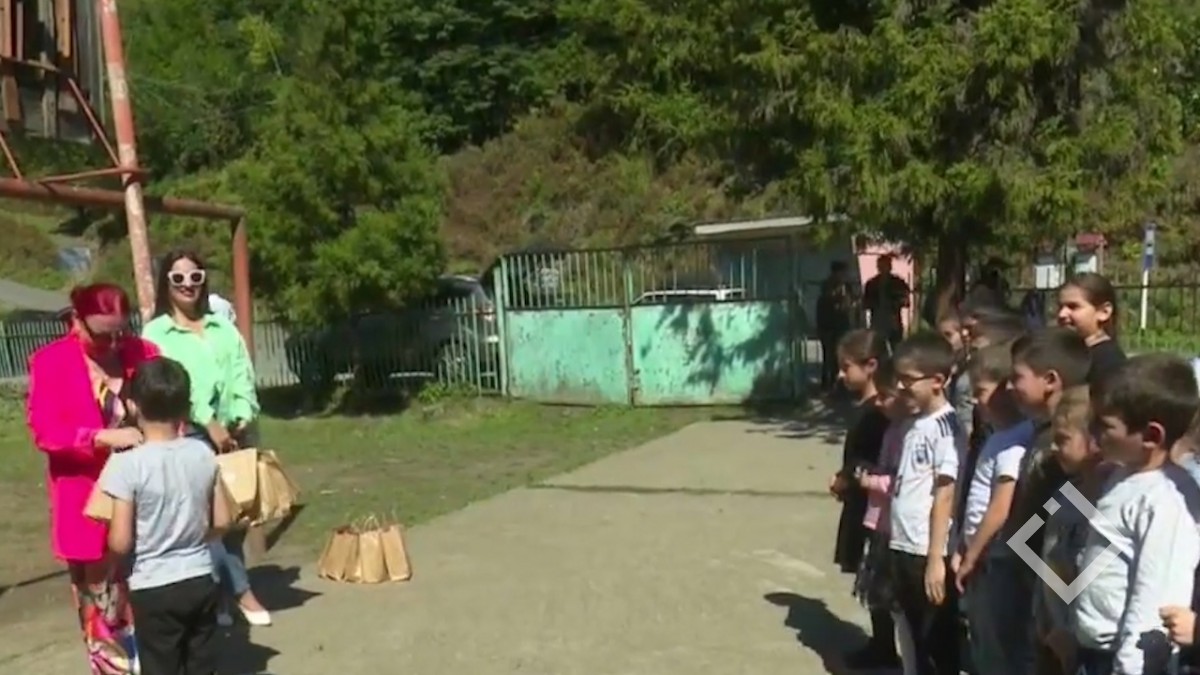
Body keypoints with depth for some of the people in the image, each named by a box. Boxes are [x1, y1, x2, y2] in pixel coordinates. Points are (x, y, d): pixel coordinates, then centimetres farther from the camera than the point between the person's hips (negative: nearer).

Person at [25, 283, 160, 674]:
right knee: (101, 609, 8)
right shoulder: (51, 363, -6)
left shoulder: (145, 354, 2)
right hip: (89, 506, -2)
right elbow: (44, 430, -14)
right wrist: (105, 437, -28)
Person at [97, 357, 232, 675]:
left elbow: (120, 543, -15)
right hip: (201, 580, 4)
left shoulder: (126, 464, -16)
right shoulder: (204, 454, -3)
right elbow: (221, 521, 2)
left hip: (154, 588, -4)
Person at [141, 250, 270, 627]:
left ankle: (220, 592, 18)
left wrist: (243, 417, -9)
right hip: (188, 437, -4)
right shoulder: (155, 333, 2)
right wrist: (209, 423, -18)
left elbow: (243, 375, 7)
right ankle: (241, 590, 4)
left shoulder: (223, 327, 14)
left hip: (232, 434, 4)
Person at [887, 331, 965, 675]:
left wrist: (936, 559, -18)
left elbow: (944, 494, -17)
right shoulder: (914, 423, 11)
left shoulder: (946, 426, -14)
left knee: (939, 643, 5)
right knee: (918, 640, 17)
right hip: (904, 549, 8)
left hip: (928, 553, -8)